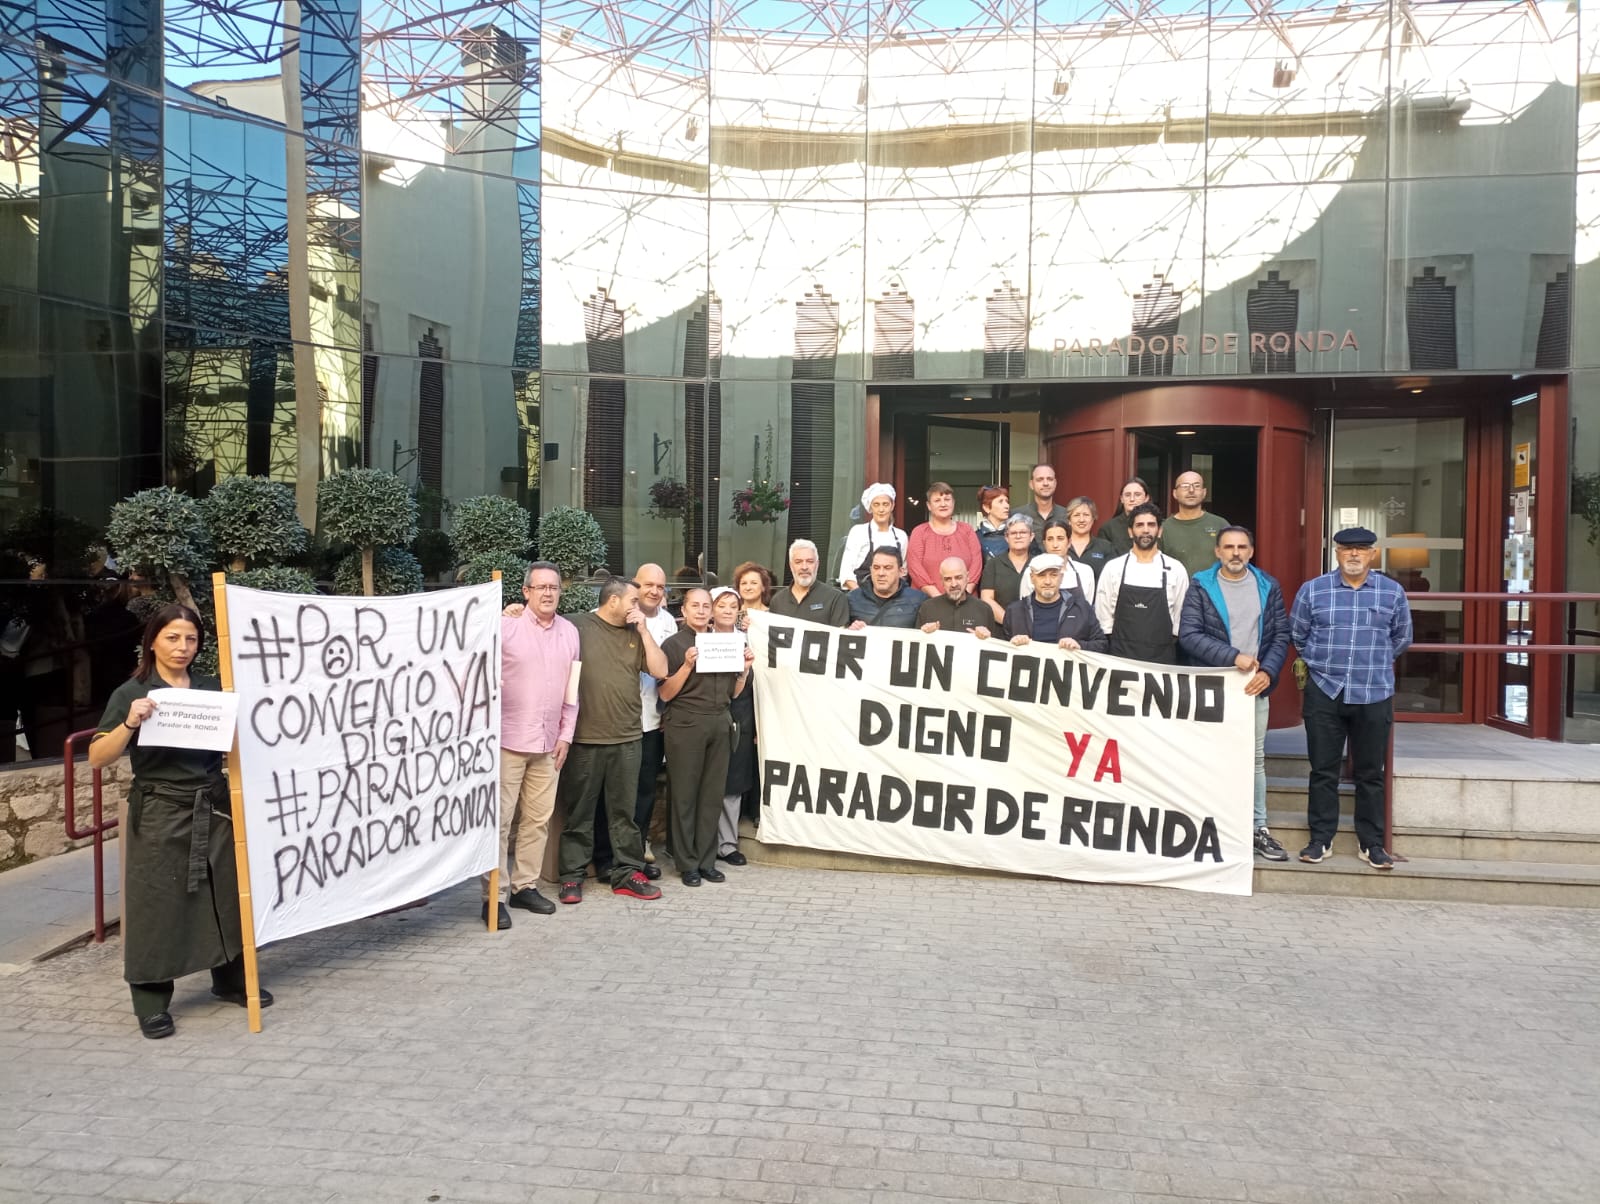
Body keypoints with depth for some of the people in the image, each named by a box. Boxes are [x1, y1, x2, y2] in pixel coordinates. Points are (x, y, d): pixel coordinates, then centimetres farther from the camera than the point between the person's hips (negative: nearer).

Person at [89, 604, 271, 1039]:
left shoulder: (212, 688, 7)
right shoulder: (132, 693, -4)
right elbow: (97, 758, -9)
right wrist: (129, 725, -26)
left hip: (214, 809, 4)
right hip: (160, 815, -4)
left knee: (227, 896, 10)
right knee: (157, 905, 2)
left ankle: (231, 981, 27)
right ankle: (151, 1003, 15)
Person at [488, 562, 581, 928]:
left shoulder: (570, 632, 8)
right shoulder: (505, 626, -7)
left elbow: (572, 689, 12)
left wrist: (566, 734, 9)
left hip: (548, 743, 5)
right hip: (507, 739, -5)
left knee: (538, 818, 10)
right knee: (499, 819, -1)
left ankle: (525, 886, 22)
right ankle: (495, 896, 6)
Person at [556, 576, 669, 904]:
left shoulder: (635, 633, 10)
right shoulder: (578, 626, -3)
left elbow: (660, 670, 2)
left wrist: (644, 630, -1)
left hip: (627, 738, 4)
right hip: (584, 738, -4)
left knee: (625, 811, 10)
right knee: (579, 813, 6)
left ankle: (627, 873, 18)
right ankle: (572, 876, 15)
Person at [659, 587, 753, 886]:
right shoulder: (674, 644, -1)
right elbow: (666, 694, -6)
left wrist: (745, 669, 2)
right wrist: (688, 665, -17)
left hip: (719, 724, 4)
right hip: (685, 726, -4)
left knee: (713, 794, 5)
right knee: (685, 795, 1)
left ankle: (707, 861, 14)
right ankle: (687, 864, 9)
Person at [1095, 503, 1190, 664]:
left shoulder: (1175, 569, 4)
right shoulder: (1113, 568, 4)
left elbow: (1181, 618, 8)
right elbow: (1103, 617, 6)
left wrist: (1166, 645, 2)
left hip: (1162, 658, 0)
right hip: (1121, 657, 0)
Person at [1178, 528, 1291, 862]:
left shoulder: (1268, 587, 7)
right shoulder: (1200, 587, -4)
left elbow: (1281, 634, 5)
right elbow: (1188, 635, -13)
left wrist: (1268, 671, -10)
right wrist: (1233, 657, -19)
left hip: (1255, 686, 3)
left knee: (1256, 757, 8)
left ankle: (1259, 829, 17)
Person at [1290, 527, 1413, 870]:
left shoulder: (1392, 592, 3)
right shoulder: (1312, 590, 1)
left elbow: (1402, 638, 16)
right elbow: (1297, 635, 11)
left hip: (1374, 696, 0)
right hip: (1324, 692, 0)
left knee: (1370, 773, 8)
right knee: (1323, 770, 5)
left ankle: (1372, 843, 17)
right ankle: (1321, 839, 14)